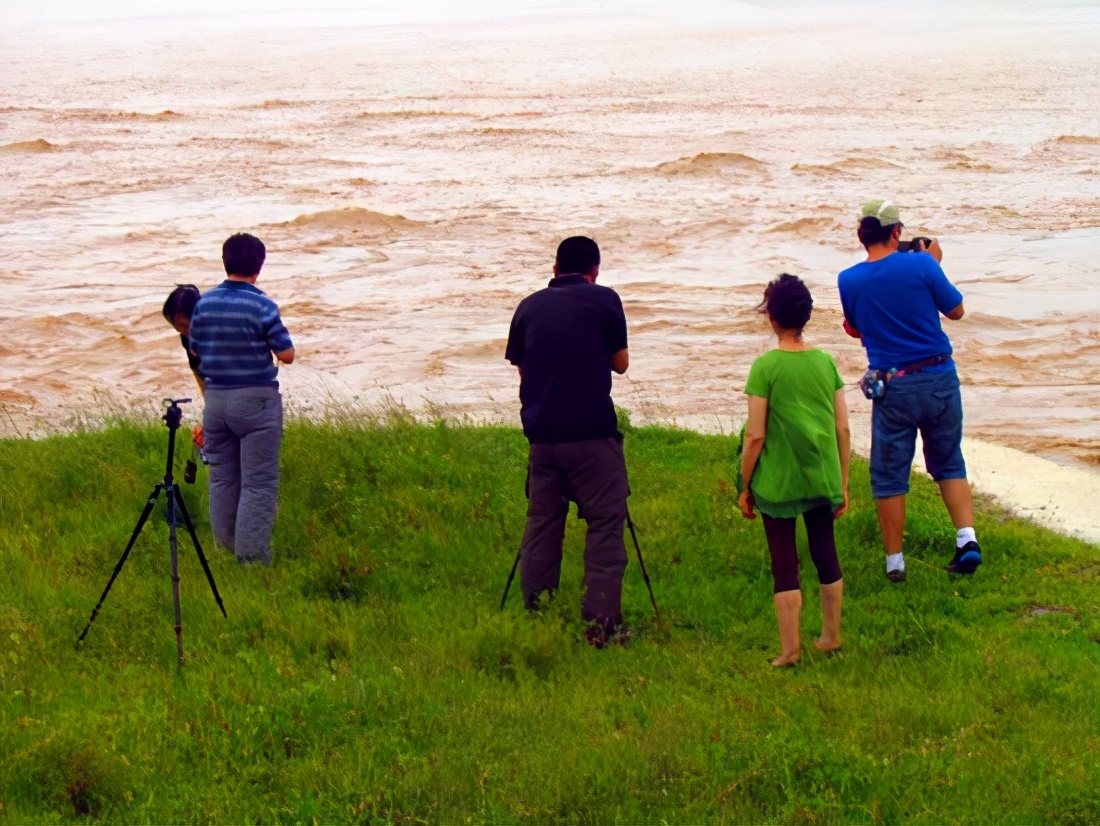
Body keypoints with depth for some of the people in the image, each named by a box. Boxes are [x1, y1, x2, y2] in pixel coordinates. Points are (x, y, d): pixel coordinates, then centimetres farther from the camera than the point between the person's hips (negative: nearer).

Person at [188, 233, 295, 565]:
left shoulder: (204, 303, 1)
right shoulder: (262, 306, -13)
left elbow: (195, 350, 12)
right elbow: (286, 354, -9)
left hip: (216, 398, 5)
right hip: (256, 400, -5)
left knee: (222, 478, 14)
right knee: (258, 483, -2)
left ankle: (226, 552, 18)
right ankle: (252, 558, -6)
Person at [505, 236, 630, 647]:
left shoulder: (529, 306, 9)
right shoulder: (604, 300, 0)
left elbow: (521, 366, 15)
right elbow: (620, 363, 7)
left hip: (542, 434, 4)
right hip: (593, 434, -4)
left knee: (541, 524, 11)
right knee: (605, 524, -1)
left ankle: (536, 618, 12)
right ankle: (601, 623, -8)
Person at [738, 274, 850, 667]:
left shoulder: (766, 367, -13)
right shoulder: (826, 362, 0)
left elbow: (755, 436, -13)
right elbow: (843, 430, 2)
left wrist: (745, 488, -2)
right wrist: (843, 484, 12)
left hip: (778, 484, -4)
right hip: (822, 480, 4)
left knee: (785, 564, 4)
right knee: (825, 555, 17)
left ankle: (790, 649, 6)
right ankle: (831, 637, 28)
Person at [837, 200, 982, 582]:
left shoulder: (849, 280, -4)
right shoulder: (921, 265, -10)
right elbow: (956, 310, 4)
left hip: (892, 386, 0)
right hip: (939, 378, 0)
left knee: (889, 476, 9)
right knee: (949, 464, 16)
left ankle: (894, 561, 14)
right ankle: (967, 539, 1)